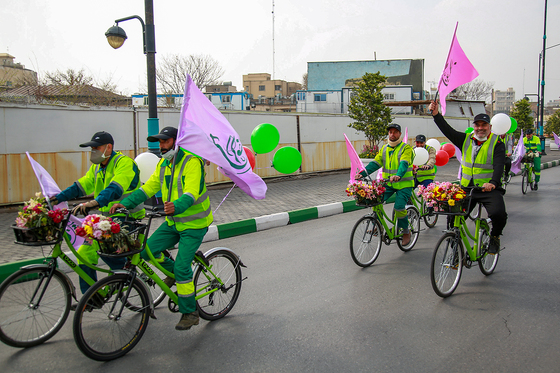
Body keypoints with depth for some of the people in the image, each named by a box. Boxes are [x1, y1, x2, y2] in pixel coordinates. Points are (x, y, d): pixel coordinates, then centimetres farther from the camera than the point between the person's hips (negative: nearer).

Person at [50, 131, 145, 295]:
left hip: (125, 218, -8)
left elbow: (115, 189, -30)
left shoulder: (124, 163, -14)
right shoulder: (97, 166, 15)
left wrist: (94, 203, -44)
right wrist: (57, 198, 0)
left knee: (102, 246, -28)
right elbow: (81, 185, 12)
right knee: (85, 254, 3)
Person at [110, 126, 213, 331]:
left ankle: (190, 313, 5)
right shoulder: (163, 164, 9)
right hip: (174, 221, 7)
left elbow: (192, 193, -31)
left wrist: (176, 206, -50)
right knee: (148, 249, -7)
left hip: (194, 223, -7)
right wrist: (125, 203, -8)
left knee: (182, 266, -11)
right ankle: (172, 272, 22)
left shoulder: (192, 161, -17)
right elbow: (148, 188, 4)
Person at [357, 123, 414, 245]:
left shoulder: (406, 148, -6)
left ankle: (406, 231, 4)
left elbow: (404, 164, -24)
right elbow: (375, 163, 3)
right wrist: (363, 173, -13)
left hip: (404, 184, -5)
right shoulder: (384, 148, 10)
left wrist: (398, 175, -44)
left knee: (399, 207, -20)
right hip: (388, 183, 5)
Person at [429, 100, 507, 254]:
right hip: (466, 188, 4)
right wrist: (436, 114, -12)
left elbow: (499, 165, -15)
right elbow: (448, 131, 1)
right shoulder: (466, 140, 9)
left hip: (489, 189, -3)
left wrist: (493, 182, -32)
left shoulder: (497, 144, -2)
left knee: (498, 213, -26)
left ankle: (495, 237, 6)